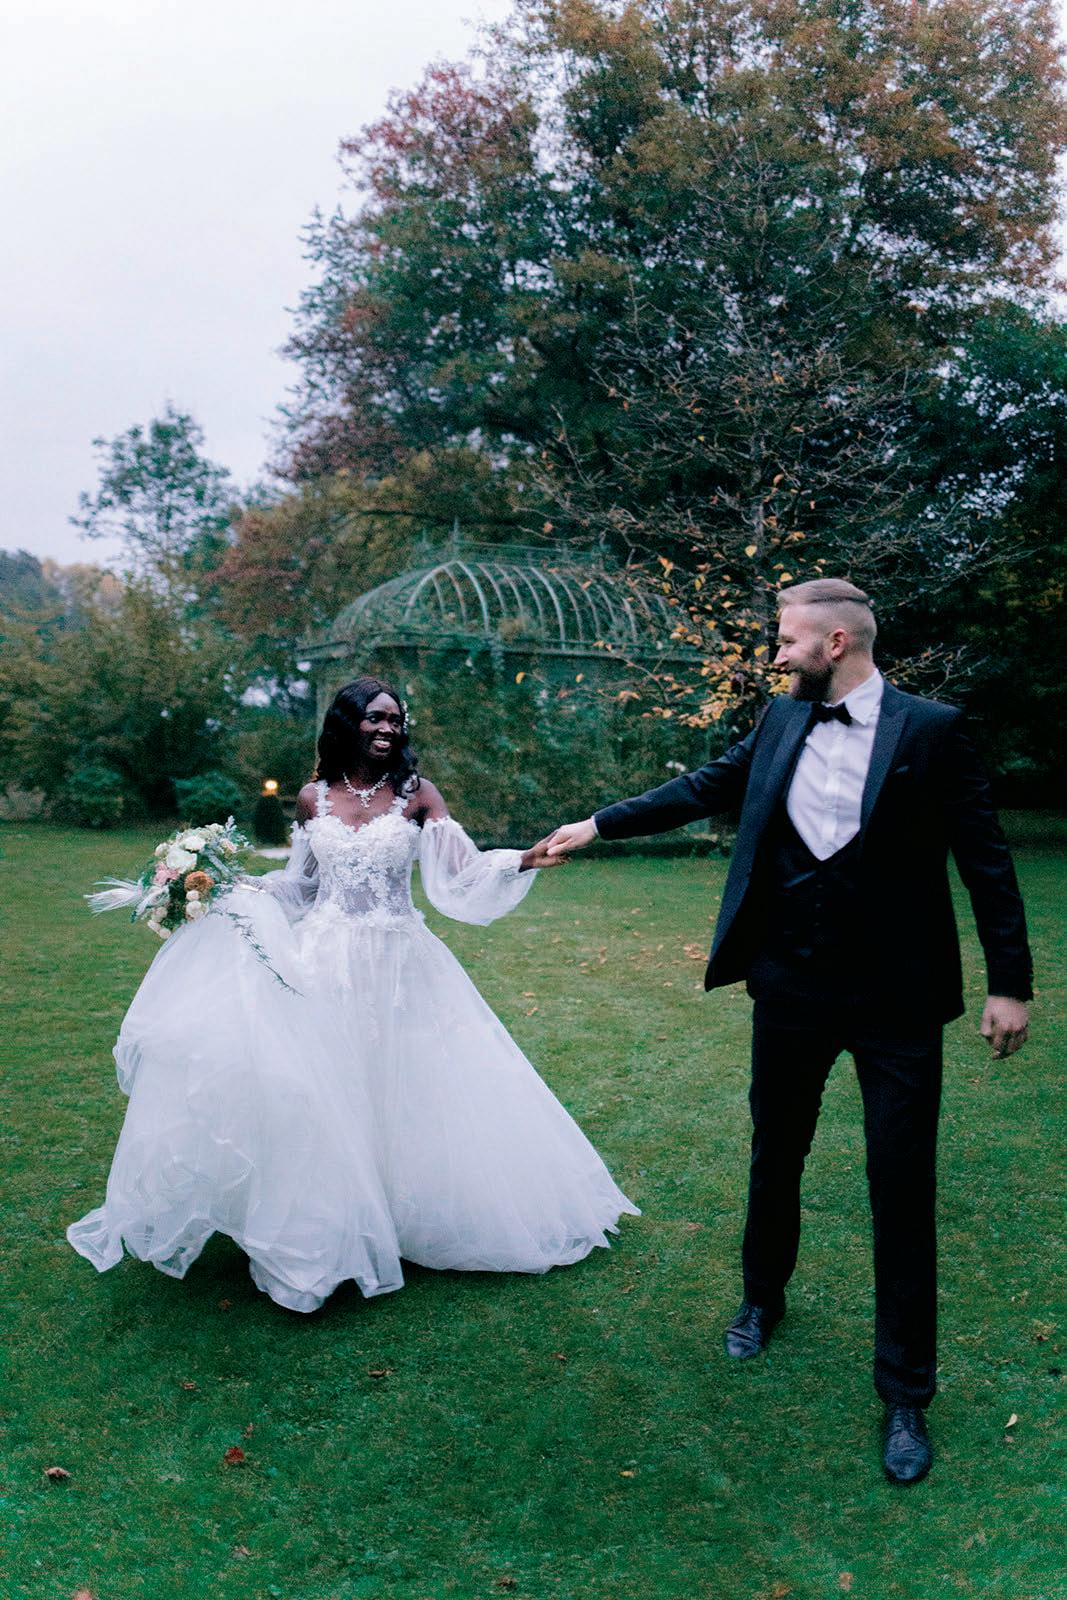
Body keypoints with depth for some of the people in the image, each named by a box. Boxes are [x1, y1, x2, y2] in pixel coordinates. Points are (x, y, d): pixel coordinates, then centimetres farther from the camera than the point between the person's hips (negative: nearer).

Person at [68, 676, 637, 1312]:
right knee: (317, 1095, -3)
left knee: (402, 1089, 5)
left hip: (398, 967, -1)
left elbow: (463, 872, -10)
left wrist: (521, 861, -25)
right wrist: (235, 893, 7)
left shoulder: (417, 795, -1)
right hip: (323, 965, 1)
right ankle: (315, 1239, 11)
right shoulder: (314, 799, 5)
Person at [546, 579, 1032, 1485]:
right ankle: (764, 1299, 46)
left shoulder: (930, 730, -10)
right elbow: (702, 790, 10)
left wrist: (1010, 981, -9)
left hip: (896, 1000, -4)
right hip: (791, 991, 4)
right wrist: (598, 825, 8)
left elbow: (984, 858, -8)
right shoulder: (782, 722, 2)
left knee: (903, 1192, 4)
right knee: (775, 1160, 20)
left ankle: (906, 1392, 21)